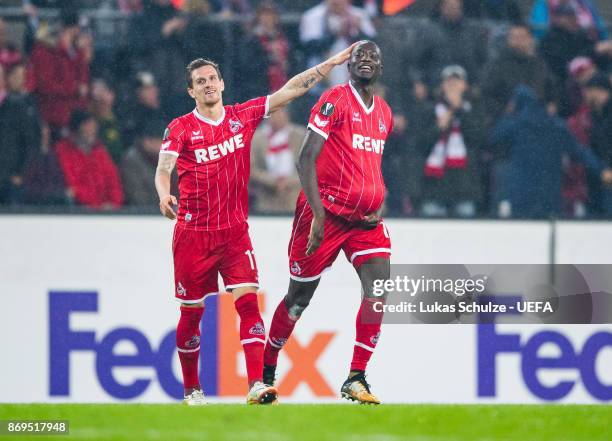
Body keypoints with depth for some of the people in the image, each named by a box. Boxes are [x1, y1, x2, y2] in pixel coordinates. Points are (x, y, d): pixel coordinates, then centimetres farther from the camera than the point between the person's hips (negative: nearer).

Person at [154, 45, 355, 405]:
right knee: (192, 313, 5)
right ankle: (192, 389, 20)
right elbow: (163, 170, -15)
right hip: (193, 234, -2)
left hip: (235, 233, 2)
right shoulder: (180, 129, -3)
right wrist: (165, 196, -38)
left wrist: (334, 62, 1)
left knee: (248, 301, -12)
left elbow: (290, 90, 6)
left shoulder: (243, 116, 6)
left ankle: (256, 385, -18)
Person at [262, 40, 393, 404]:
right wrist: (317, 214, -22)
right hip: (327, 212, -6)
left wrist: (379, 206, 7)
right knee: (300, 296, 3)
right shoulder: (334, 101, -10)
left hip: (365, 219, 6)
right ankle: (266, 371, 21)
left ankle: (356, 379, -11)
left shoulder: (384, 114, 12)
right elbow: (306, 159, -14)